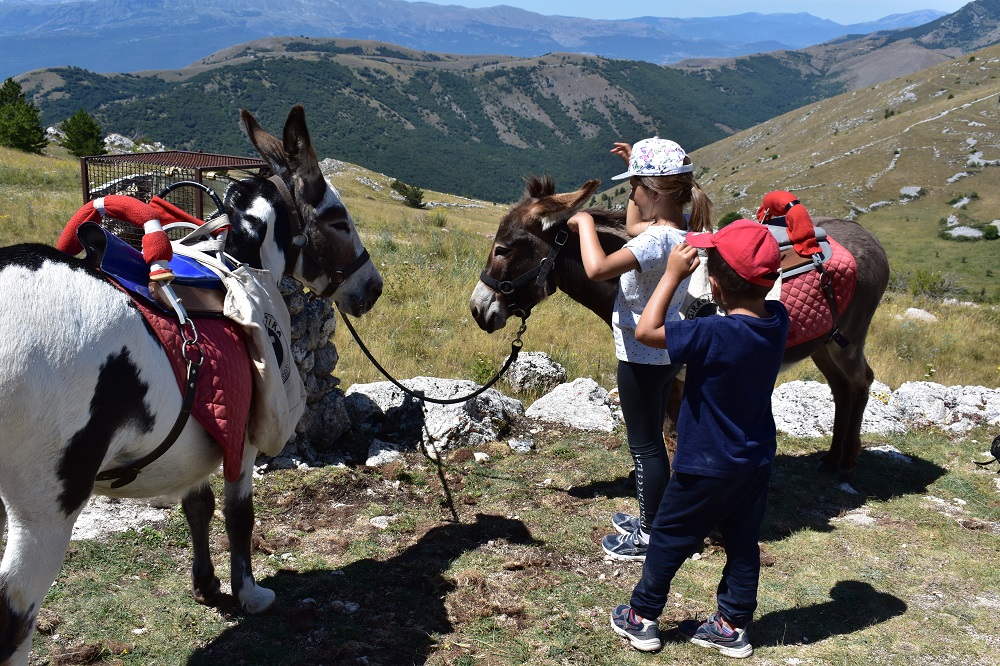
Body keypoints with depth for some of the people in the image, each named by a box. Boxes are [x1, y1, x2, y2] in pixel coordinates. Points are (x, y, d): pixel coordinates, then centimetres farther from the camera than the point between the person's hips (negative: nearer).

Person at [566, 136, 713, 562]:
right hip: (666, 352, 9)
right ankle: (651, 517, 38)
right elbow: (634, 227, 23)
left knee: (644, 445, 5)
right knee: (650, 440, 22)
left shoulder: (657, 240, -28)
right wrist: (638, 169, 17)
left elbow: (597, 268, -43)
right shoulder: (683, 230, 0)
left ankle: (651, 537, 20)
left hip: (642, 357, -9)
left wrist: (585, 221, -27)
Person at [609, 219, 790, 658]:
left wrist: (673, 275, -18)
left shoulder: (714, 335, -31)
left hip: (706, 468, -6)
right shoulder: (778, 320, -10)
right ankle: (732, 626, 31)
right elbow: (757, 298, 12)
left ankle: (642, 618, 26)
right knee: (743, 543, 18)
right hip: (757, 462, 6)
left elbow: (646, 331, -21)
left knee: (667, 539, 12)